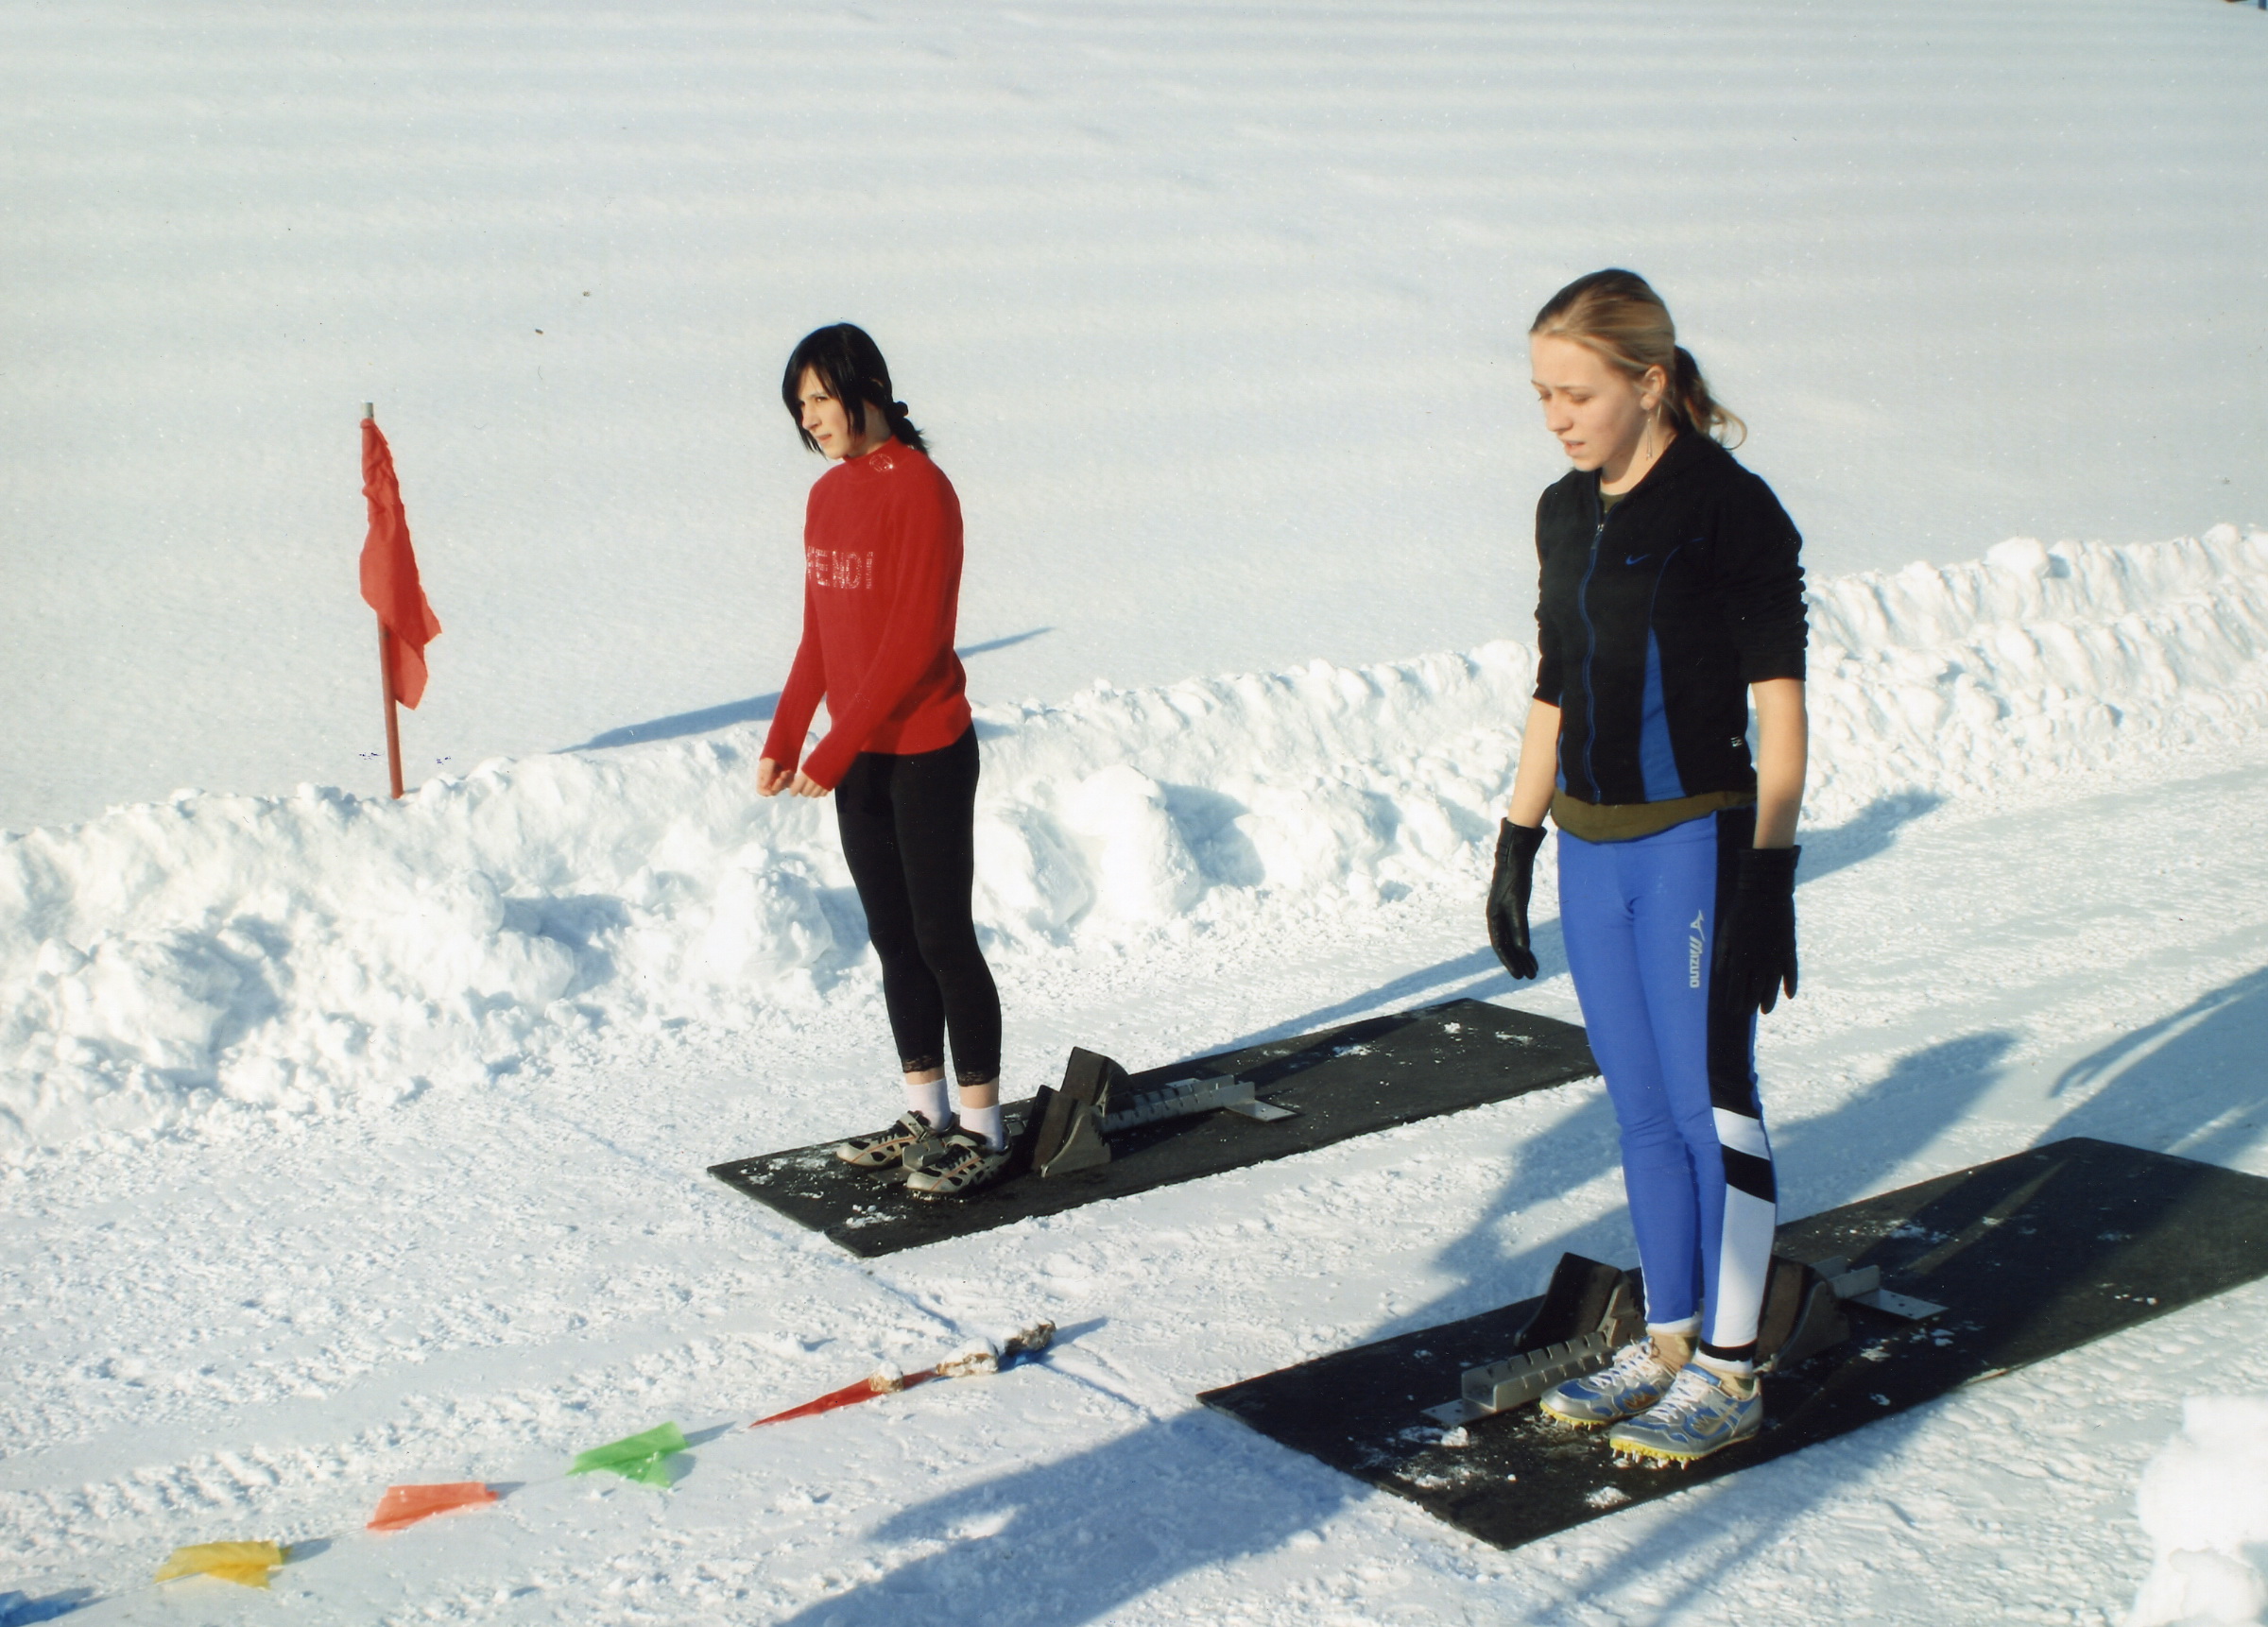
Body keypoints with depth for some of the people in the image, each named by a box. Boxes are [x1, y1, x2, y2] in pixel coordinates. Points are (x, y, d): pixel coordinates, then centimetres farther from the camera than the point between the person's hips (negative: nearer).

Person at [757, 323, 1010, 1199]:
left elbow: (916, 641, -20)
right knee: (894, 938, 14)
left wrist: (833, 751, -20)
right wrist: (782, 740, 5)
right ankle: (926, 1115, 25)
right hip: (858, 757, 8)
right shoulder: (828, 495, 9)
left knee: (943, 939, -1)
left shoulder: (920, 488, -15)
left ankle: (981, 1129, 11)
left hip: (928, 753, -8)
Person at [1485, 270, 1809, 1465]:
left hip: (1696, 842, -7)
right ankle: (1669, 1340, 24)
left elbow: (1779, 707, -12)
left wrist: (1769, 872, -16)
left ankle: (1729, 1373, 10)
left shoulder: (1731, 509, -11)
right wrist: (1517, 840, 16)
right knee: (1642, 1111, 12)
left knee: (1710, 1105, -1)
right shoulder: (1566, 513, 10)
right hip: (1591, 849, 7)